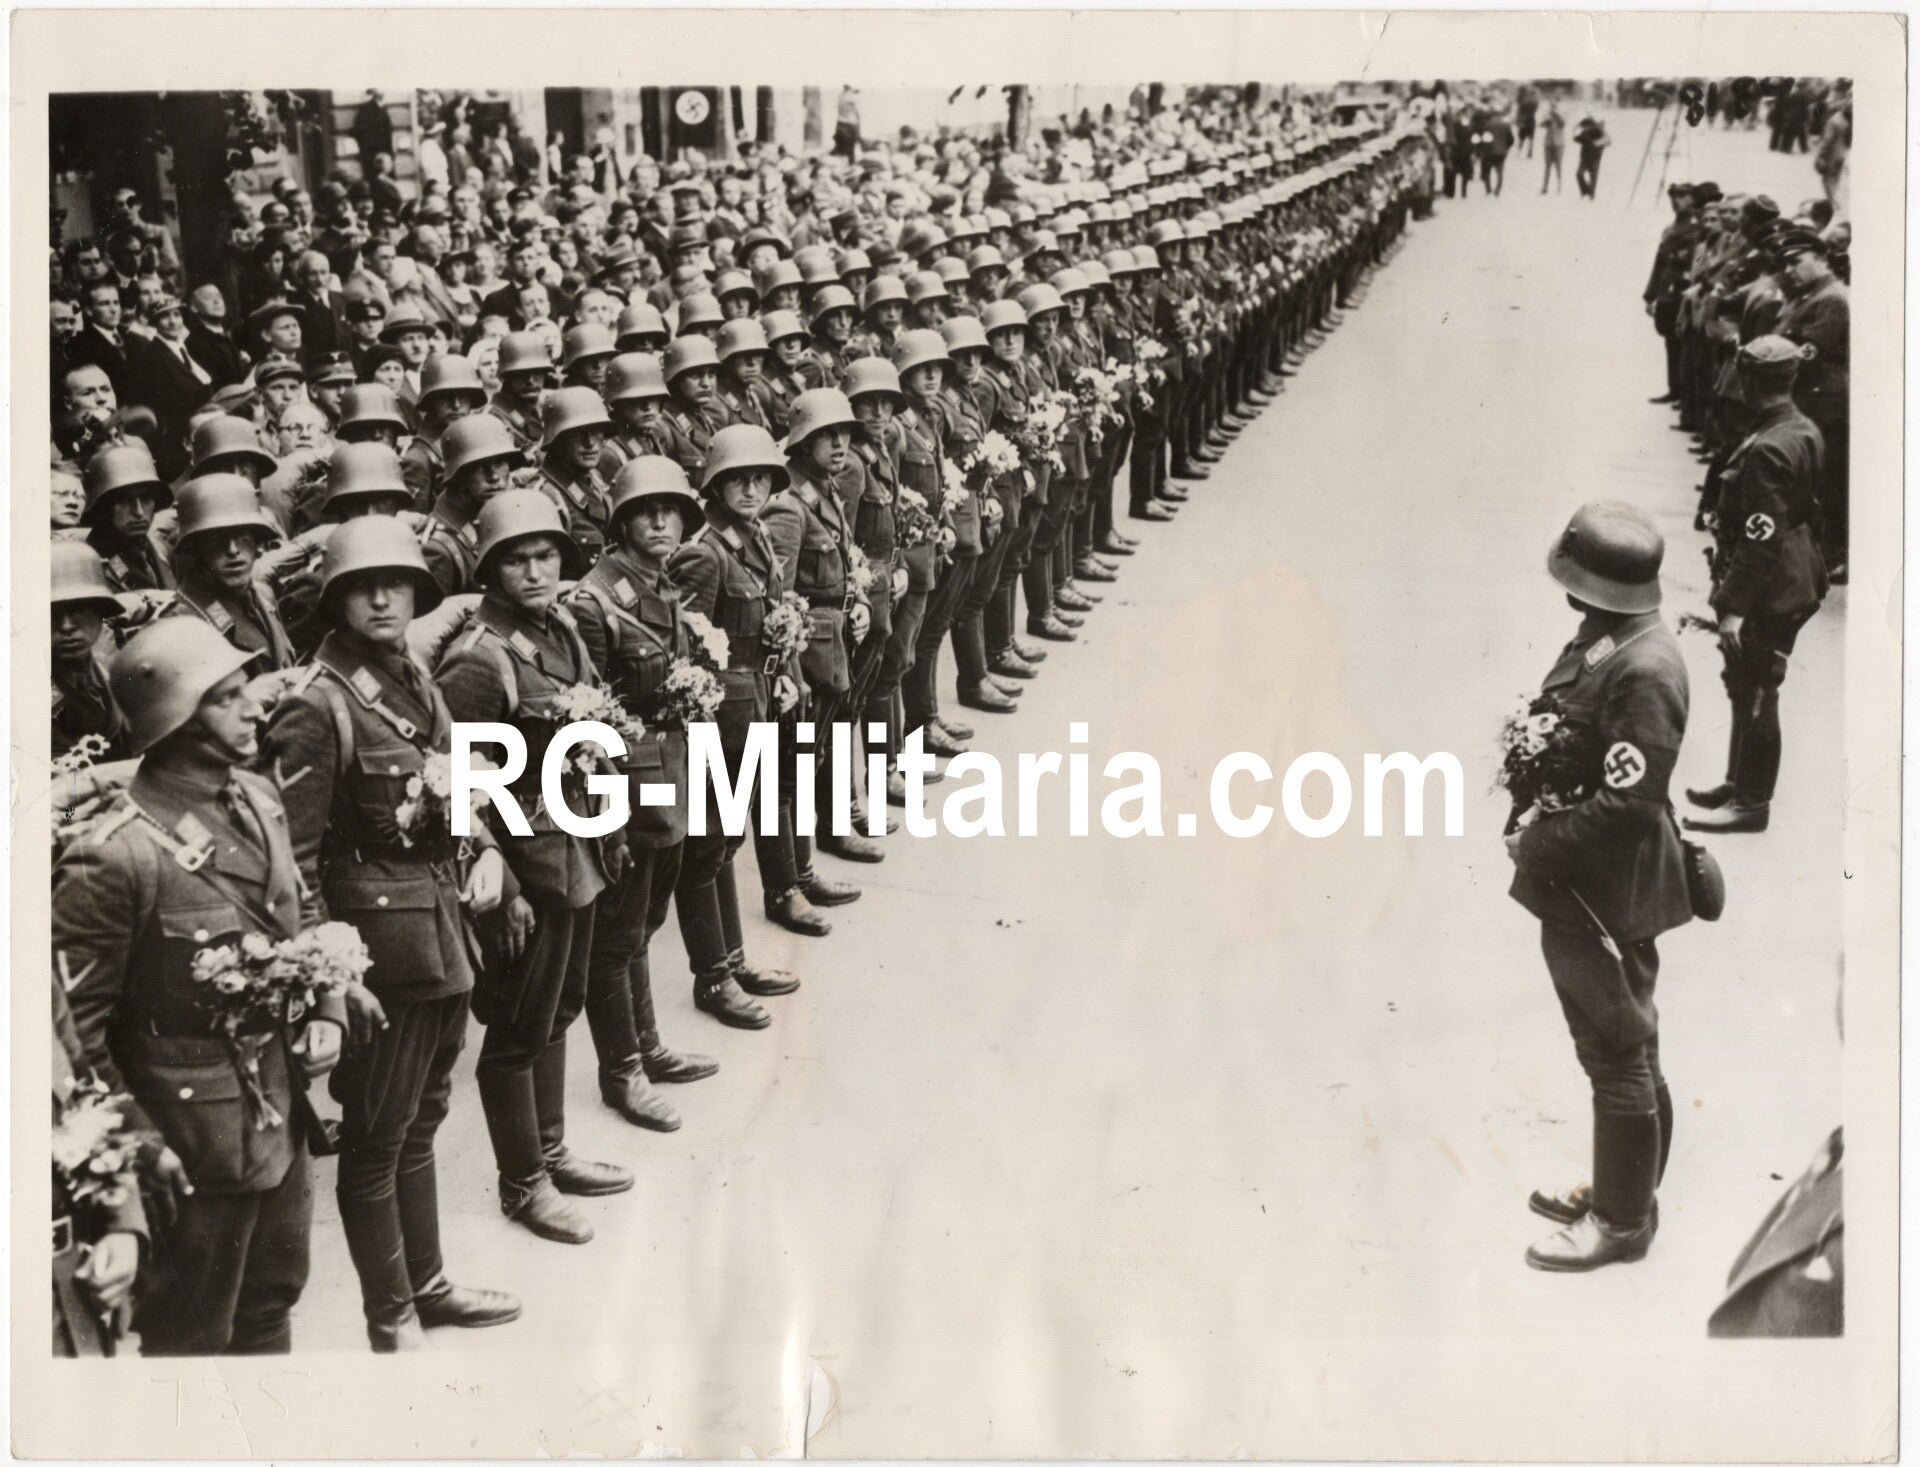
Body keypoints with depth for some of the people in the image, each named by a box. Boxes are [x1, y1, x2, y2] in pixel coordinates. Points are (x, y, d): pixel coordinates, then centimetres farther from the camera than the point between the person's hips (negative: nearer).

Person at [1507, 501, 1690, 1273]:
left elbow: (1626, 805, -25)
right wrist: (1536, 826, 7)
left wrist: (1537, 844, -16)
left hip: (1607, 896, -10)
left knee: (1619, 1053, 4)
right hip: (1580, 888, 10)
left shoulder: (1644, 671, -24)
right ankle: (1616, 1188, 37)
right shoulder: (1602, 638, 6)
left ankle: (1623, 1221, 17)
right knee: (1610, 1045, 21)